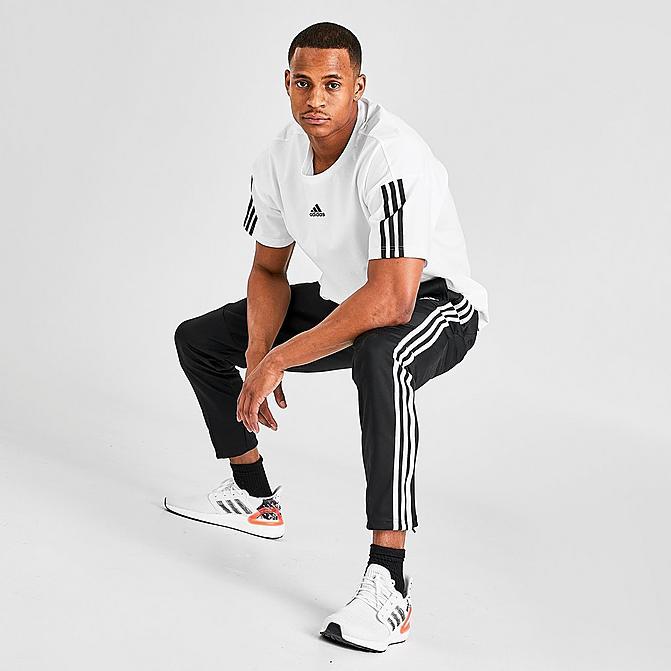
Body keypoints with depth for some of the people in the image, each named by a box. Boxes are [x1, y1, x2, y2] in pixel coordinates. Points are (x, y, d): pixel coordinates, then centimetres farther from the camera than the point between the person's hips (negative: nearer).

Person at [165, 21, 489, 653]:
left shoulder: (391, 157, -32)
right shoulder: (279, 158, -7)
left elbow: (391, 300, -40)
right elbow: (269, 270, 6)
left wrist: (278, 360, -35)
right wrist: (258, 356, -12)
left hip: (435, 304, -8)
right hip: (343, 298, 8)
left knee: (380, 358, -44)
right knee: (199, 339, 10)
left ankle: (387, 588, -43)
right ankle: (255, 499, 25)